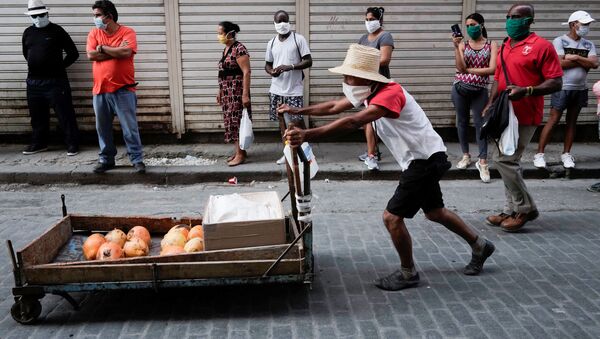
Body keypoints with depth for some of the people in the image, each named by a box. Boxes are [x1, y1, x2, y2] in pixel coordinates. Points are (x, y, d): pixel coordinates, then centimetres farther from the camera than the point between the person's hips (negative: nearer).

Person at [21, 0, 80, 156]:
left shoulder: (57, 31, -4)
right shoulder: (28, 32, 11)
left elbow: (73, 53, -2)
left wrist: (59, 66, 1)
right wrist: (35, 67, 17)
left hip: (56, 81, -5)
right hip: (33, 81, 5)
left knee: (65, 114, -3)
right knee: (37, 116, 12)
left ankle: (72, 144, 4)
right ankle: (39, 143, 25)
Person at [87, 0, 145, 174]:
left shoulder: (128, 32, -3)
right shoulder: (94, 33, 8)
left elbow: (126, 52, -20)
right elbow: (91, 55, -7)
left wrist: (102, 48, -8)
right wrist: (116, 51, -10)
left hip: (123, 90, -4)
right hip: (100, 90, 4)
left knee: (130, 128, 0)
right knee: (103, 128, 11)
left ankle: (137, 159, 8)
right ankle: (106, 159, 23)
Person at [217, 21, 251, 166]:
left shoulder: (239, 49, -15)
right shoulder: (226, 49, 14)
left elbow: (246, 72, -19)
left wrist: (245, 94, -23)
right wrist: (220, 91, 20)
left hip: (237, 91, -9)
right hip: (227, 92, 9)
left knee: (237, 121, -5)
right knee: (231, 121, 12)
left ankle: (241, 154, 1)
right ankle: (238, 151, 21)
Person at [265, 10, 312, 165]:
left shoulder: (298, 39, -5)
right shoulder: (271, 43, 9)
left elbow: (308, 61, -8)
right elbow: (267, 64, 16)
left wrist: (290, 67, -22)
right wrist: (271, 71, -8)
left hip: (294, 90, -4)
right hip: (277, 90, 4)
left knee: (297, 121, -5)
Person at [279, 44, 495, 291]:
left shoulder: (390, 94, -27)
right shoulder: (371, 92, 2)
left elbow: (352, 123, -40)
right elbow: (334, 107, 11)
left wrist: (307, 136, -46)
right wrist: (298, 111, 4)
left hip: (425, 160, -10)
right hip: (422, 160, 10)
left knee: (392, 217, -7)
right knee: (434, 212, 23)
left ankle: (408, 273, 13)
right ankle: (480, 246, 42)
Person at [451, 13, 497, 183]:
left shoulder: (492, 45, 1)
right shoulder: (463, 45, 3)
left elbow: (492, 69, -10)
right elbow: (460, 68, -10)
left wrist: (469, 70, -9)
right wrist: (456, 46, -17)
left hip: (480, 90, -2)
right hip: (460, 88, 2)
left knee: (480, 123, -3)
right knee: (462, 122, 8)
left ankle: (482, 161, -2)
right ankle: (465, 155, 22)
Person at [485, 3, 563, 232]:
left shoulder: (542, 46, -10)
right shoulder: (504, 47, 13)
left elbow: (556, 83, -13)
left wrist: (526, 91, -26)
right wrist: (490, 105, 10)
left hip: (524, 116, -8)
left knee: (503, 159, -12)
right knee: (508, 161, 10)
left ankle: (525, 208, 4)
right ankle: (512, 211, 19)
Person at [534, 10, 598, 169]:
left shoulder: (589, 45, 8)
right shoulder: (560, 41, -5)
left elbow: (594, 64, -6)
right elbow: (560, 63, -18)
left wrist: (576, 57, -14)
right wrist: (583, 61, -9)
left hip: (580, 89, 5)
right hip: (562, 88, -5)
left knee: (572, 121, 9)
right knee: (553, 120, -5)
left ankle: (566, 154, 16)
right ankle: (539, 153, -1)